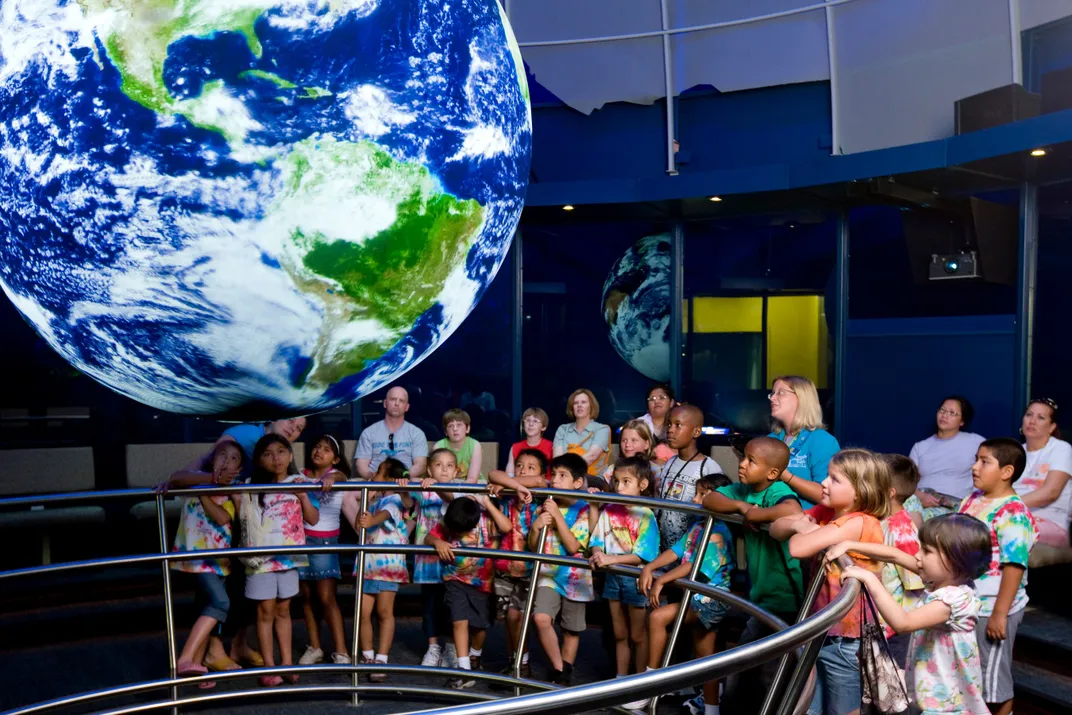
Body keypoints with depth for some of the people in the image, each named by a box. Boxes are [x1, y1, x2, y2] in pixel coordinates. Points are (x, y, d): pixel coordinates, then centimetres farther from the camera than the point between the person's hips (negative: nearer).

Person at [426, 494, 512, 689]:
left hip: (481, 581, 0)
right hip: (455, 580, 1)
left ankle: (475, 657, 40)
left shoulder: (486, 520, -20)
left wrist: (487, 503, -34)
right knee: (459, 621, -11)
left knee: (480, 624, 11)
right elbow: (428, 538, -7)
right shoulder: (447, 523, -13)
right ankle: (465, 670, -8)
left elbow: (506, 527, -37)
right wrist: (438, 542, -31)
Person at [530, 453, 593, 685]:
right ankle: (558, 669, -2)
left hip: (575, 577, -2)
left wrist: (558, 516, -20)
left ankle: (565, 672, 29)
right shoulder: (545, 507, 4)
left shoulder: (584, 511, -7)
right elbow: (533, 547, 8)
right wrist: (536, 527, -12)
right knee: (541, 618, -20)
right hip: (548, 574, 2)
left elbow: (573, 547, -18)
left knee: (572, 630, 10)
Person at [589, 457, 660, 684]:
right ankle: (620, 680, 29)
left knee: (637, 635, 10)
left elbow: (642, 555, -21)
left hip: (635, 578, -5)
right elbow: (598, 541, 2)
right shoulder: (609, 511, -1)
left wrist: (611, 559, -31)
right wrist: (597, 556, -19)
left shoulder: (645, 515, -16)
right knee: (619, 635, 17)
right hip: (613, 577, 5)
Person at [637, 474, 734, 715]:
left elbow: (695, 566, -25)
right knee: (705, 655, 16)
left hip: (709, 598, -9)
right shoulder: (697, 526, 9)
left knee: (657, 617, -18)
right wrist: (649, 567, -12)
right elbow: (675, 551, 3)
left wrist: (661, 581, -24)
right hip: (699, 597, 9)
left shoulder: (718, 532, -18)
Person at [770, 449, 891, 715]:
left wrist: (804, 530, -9)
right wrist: (799, 524, -14)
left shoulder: (859, 523, -23)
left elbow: (798, 548, -30)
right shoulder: (824, 513, 2)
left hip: (845, 642, -7)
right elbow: (776, 528, 5)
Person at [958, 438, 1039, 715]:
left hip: (991, 610, -8)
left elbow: (1014, 565, -24)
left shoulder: (1012, 513, -21)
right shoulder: (972, 500, 4)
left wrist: (999, 613, -24)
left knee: (993, 673, 9)